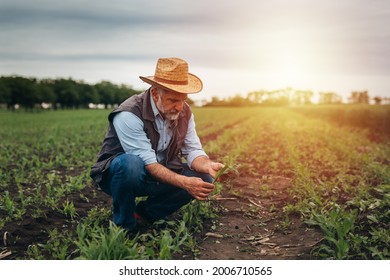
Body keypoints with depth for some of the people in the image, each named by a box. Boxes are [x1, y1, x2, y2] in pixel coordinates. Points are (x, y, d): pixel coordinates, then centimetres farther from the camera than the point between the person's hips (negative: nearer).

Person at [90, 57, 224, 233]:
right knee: (130, 164, -40)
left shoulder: (184, 112, -7)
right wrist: (184, 182, -41)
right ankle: (124, 224, -13)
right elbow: (148, 164, -31)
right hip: (117, 173, -6)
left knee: (203, 177, -13)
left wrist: (208, 166, -31)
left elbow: (193, 150, -7)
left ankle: (144, 213, -1)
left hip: (160, 176, 6)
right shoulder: (129, 115, -27)